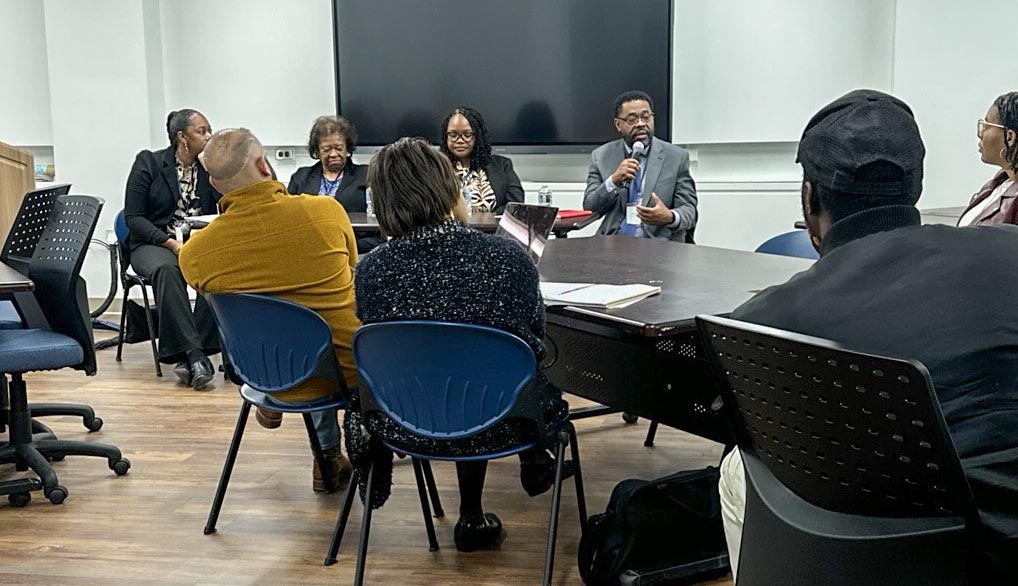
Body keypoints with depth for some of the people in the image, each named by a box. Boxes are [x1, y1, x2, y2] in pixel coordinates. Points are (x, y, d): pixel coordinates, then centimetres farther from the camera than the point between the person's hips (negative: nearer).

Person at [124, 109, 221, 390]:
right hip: (154, 243, -2)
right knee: (166, 268, -38)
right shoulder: (148, 162, 0)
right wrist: (171, 243, -17)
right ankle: (194, 354, -43)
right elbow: (133, 217, -6)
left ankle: (188, 355, -32)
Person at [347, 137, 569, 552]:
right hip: (498, 426, -1)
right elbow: (537, 343, 1)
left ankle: (472, 517, 44)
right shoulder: (508, 257, -15)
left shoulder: (370, 269, -13)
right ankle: (535, 465, 49)